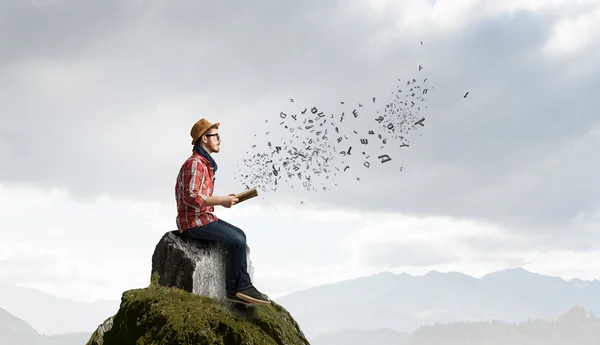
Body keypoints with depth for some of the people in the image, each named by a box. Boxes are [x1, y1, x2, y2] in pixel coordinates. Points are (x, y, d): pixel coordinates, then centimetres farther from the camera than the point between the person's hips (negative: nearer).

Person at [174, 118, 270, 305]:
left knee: (239, 235, 10)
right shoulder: (195, 163, -17)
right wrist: (221, 201, -20)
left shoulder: (205, 163, 16)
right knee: (237, 241, -14)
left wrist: (223, 199, 6)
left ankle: (242, 287, 4)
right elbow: (191, 198, -27)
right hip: (194, 222, -11)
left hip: (204, 218, 11)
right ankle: (235, 288, -3)